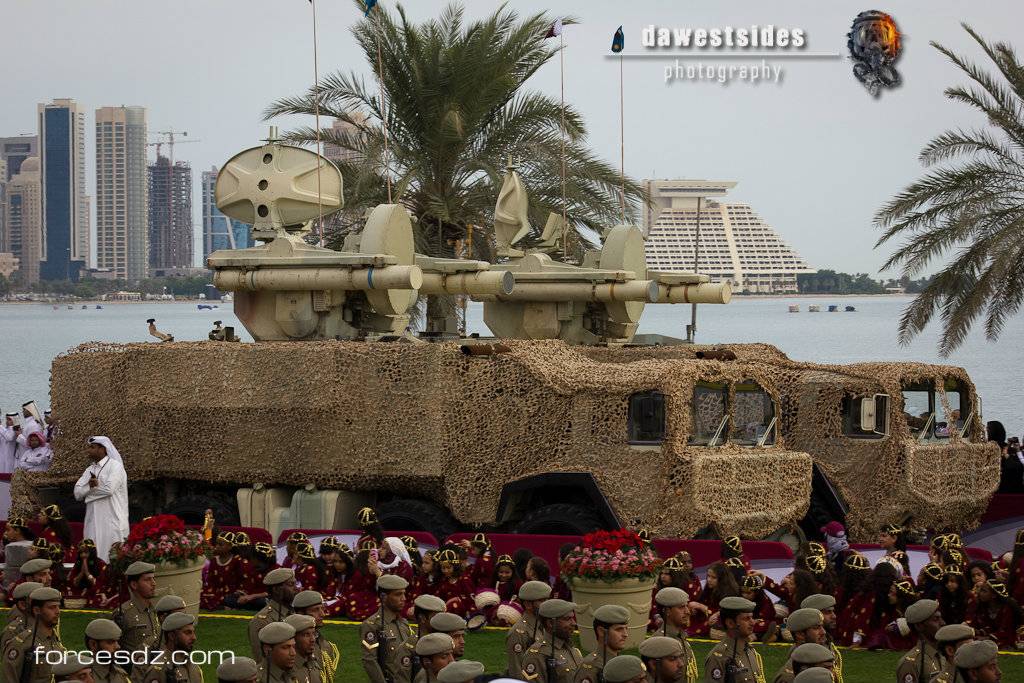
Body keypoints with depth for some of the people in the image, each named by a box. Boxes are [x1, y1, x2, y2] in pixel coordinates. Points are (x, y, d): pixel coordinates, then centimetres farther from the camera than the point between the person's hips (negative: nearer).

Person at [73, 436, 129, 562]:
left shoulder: (115, 466, -3)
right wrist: (90, 485, -11)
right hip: (93, 522, 7)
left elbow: (109, 489, -17)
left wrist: (89, 489, -1)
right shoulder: (90, 470, 19)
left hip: (112, 522, -7)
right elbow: (77, 493, 9)